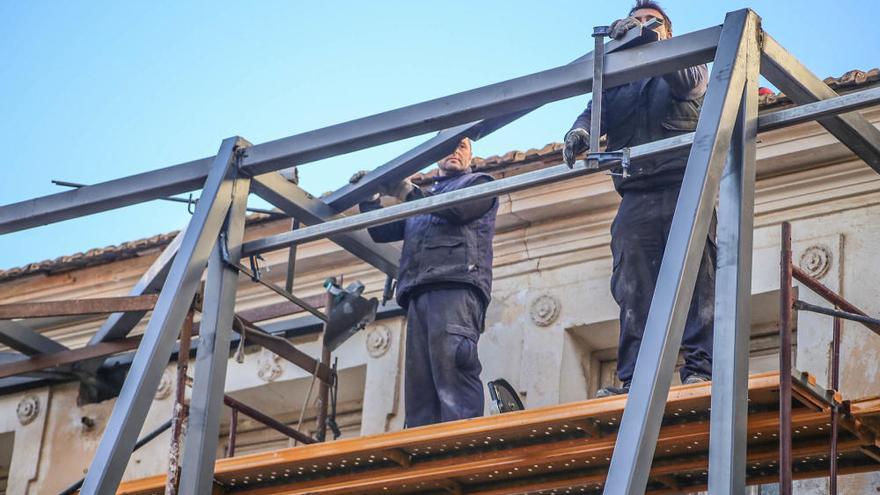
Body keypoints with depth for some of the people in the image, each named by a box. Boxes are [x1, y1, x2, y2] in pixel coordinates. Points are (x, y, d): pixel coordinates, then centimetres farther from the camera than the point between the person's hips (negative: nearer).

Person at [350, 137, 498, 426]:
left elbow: (457, 208, -2)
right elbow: (382, 232, 28)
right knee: (418, 380, -7)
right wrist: (369, 198, 14)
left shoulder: (479, 183, 20)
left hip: (457, 286, -6)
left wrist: (409, 193, 4)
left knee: (452, 364, -23)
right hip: (418, 294, 6)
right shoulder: (423, 198, 37)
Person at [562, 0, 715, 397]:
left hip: (685, 189, -3)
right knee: (633, 295, -7)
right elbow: (596, 112, 10)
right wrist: (580, 131, -14)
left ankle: (700, 368, -18)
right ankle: (633, 382, -12)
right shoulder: (615, 80, 28)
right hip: (634, 197, 3)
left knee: (696, 282, -13)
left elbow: (688, 83, -4)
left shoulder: (688, 64, 19)